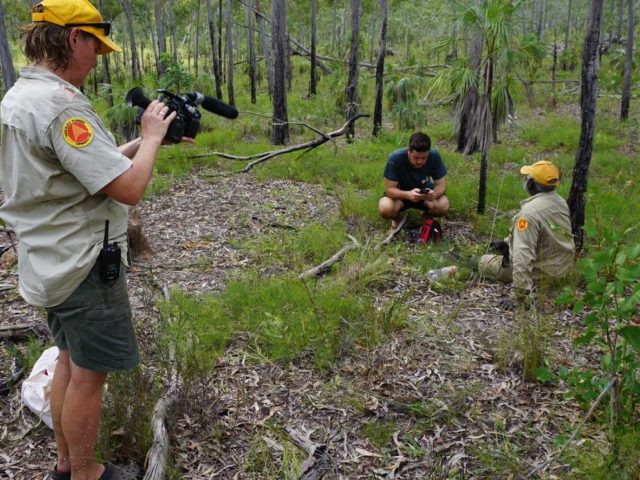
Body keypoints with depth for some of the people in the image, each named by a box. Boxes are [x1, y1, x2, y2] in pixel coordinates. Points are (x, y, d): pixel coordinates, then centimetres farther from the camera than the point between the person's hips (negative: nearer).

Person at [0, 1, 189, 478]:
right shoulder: (60, 103, -23)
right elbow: (129, 187, -26)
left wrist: (142, 140, 8)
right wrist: (152, 136, -10)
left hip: (53, 262, 10)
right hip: (85, 268, -10)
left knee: (70, 362, 21)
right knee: (90, 375, 5)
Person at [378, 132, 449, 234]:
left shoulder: (435, 156, -26)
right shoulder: (395, 158, -31)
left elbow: (441, 185, -19)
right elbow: (389, 189, -27)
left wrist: (434, 194, -43)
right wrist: (408, 195, -47)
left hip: (425, 192, 2)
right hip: (401, 194, -1)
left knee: (443, 206, -28)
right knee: (385, 208, -32)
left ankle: (427, 216, 7)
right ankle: (396, 218, 4)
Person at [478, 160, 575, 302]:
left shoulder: (530, 212, -29)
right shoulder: (561, 201, -1)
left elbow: (523, 254, -34)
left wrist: (522, 291, -34)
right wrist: (506, 242, 10)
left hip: (544, 272, -9)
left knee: (484, 262, 5)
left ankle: (534, 283, 0)